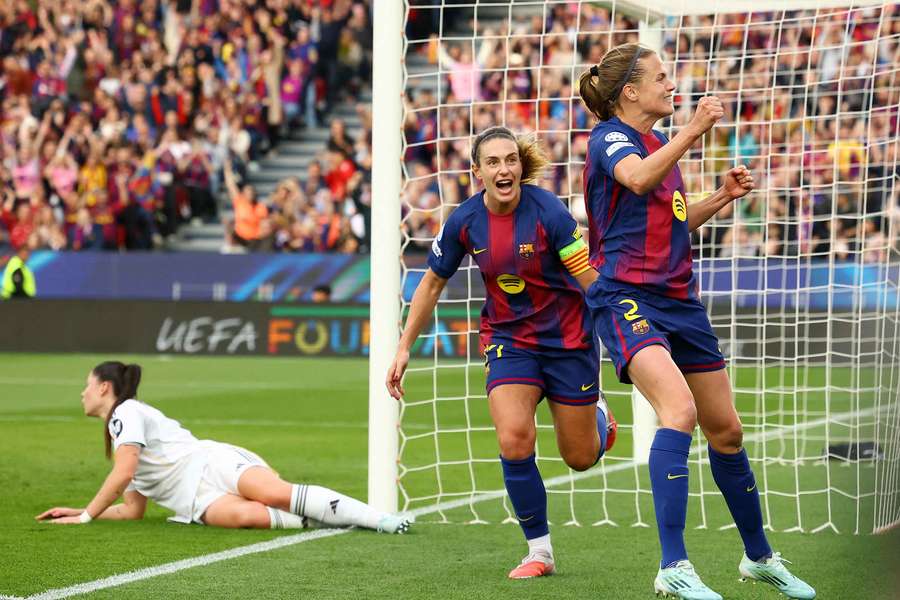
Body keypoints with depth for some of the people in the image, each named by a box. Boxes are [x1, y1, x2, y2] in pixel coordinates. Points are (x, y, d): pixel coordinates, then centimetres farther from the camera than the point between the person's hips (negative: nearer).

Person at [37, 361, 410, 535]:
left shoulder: (127, 412, 5)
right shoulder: (118, 435, 33)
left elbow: (123, 473, -10)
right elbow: (131, 509, 32)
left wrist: (87, 516, -2)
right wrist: (76, 512, 27)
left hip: (213, 464, -7)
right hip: (198, 501, 7)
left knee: (280, 494, -34)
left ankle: (380, 519, -39)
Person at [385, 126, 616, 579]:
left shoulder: (547, 211, -21)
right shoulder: (464, 222, -10)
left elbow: (591, 279, -19)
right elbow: (432, 283, 5)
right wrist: (404, 348, 6)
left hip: (567, 337, -2)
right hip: (508, 339, 2)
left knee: (580, 458, 7)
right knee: (514, 443, -20)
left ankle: (598, 414, 45)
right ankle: (539, 550, -3)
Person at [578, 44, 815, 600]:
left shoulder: (662, 143, 17)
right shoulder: (610, 137, -7)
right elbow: (639, 178, -30)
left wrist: (722, 196, 13)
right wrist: (693, 130, -38)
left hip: (680, 300, 8)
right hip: (626, 298, -8)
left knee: (727, 430, 13)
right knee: (679, 411, -29)